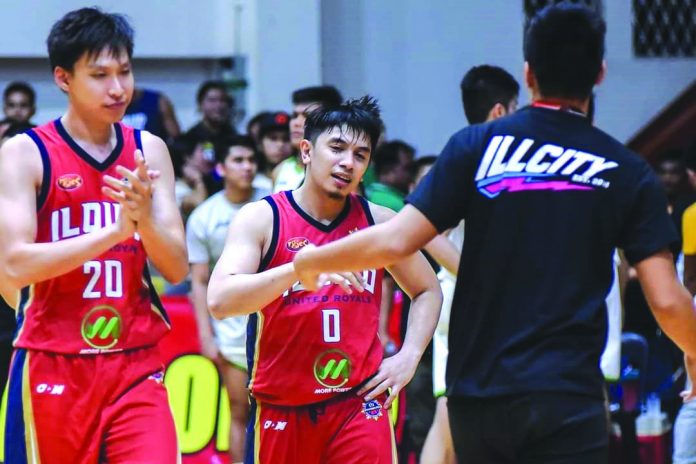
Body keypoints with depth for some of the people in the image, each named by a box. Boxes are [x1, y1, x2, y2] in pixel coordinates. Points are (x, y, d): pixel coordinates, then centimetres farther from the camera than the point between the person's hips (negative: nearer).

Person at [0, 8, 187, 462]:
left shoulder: (149, 151, 7)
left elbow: (177, 268, 3)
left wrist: (144, 218, -18)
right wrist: (114, 231, -24)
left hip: (136, 366, 2)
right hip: (52, 368, -2)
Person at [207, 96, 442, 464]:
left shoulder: (378, 222, 4)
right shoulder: (261, 219, -5)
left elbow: (427, 291, 20)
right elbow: (219, 300, -21)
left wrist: (409, 357, 3)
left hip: (360, 402, 1)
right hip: (280, 409, -1)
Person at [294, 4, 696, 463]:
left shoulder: (477, 145, 1)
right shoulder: (627, 171, 2)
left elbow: (395, 241, -5)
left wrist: (311, 261, 13)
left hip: (476, 395, 2)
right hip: (566, 399, -2)